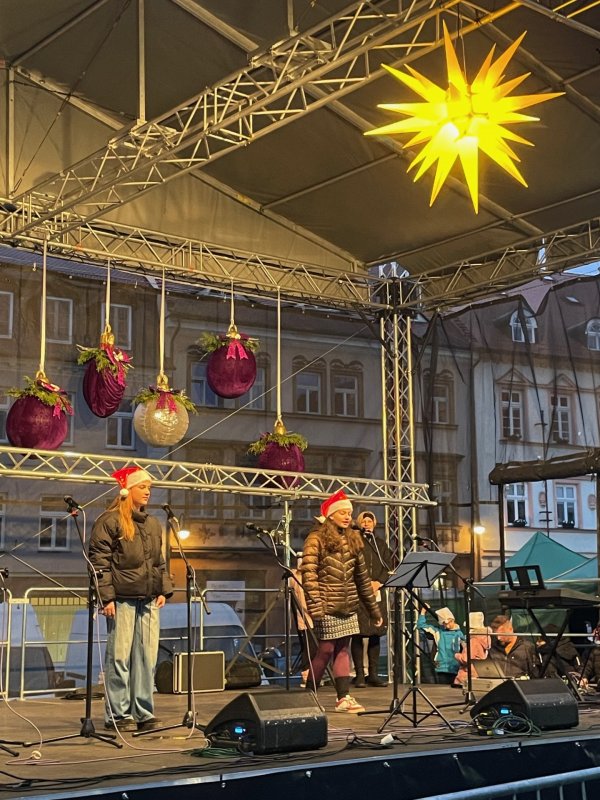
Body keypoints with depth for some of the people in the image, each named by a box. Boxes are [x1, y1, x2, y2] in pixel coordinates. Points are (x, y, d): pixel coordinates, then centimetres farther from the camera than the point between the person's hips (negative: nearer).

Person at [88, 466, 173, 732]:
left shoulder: (153, 524, 18)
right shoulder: (110, 521, -2)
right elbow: (99, 561, -7)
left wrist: (164, 590, 12)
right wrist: (106, 597, -13)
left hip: (148, 600, 6)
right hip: (122, 599, -6)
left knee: (147, 657, 6)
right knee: (119, 656, -4)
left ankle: (143, 713, 13)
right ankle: (117, 715, 3)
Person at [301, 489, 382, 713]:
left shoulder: (353, 540, 14)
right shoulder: (316, 539, -5)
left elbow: (362, 576, 17)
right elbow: (308, 574, -13)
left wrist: (373, 607, 15)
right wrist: (315, 607, -22)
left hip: (348, 606, 6)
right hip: (327, 606, -6)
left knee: (343, 649, 5)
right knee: (326, 649, -4)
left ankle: (343, 697, 6)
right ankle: (309, 695, 10)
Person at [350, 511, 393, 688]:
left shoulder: (380, 543, 18)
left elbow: (388, 566, 10)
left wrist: (378, 582, -6)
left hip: (377, 593, 4)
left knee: (376, 633, 3)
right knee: (359, 633, -6)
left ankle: (373, 674, 7)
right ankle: (359, 675, -4)